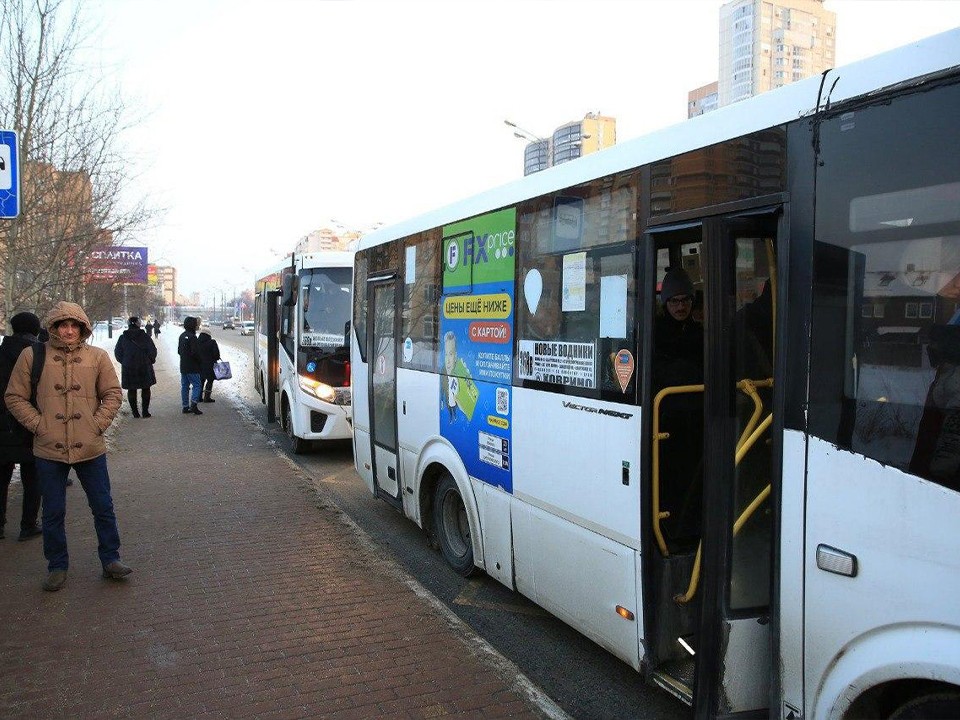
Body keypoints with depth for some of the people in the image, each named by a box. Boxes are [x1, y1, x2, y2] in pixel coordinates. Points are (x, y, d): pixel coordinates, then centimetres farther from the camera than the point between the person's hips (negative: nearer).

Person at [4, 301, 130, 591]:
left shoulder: (97, 357, 1)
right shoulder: (32, 356, -1)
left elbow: (113, 393, 6)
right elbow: (14, 397, 4)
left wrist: (98, 424, -4)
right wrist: (38, 424, -6)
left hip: (90, 448, 0)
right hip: (49, 450, 0)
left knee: (103, 507, 9)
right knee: (53, 512, 11)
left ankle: (110, 559, 23)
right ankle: (57, 567, 26)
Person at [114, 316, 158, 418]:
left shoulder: (123, 338, -1)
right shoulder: (145, 337, -7)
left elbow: (117, 353, 3)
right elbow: (153, 351, -8)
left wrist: (124, 362, 17)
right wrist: (150, 361, 10)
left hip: (128, 368, 1)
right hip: (144, 367, -1)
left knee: (131, 390, 10)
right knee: (145, 389, 10)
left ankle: (135, 412, 10)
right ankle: (145, 411, 8)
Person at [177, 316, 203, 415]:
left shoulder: (182, 336, 11)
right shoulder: (192, 337, -17)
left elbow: (179, 350, 19)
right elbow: (195, 352, -21)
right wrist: (199, 362, -6)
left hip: (183, 366, 9)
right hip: (192, 367, -9)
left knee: (184, 386, 11)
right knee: (196, 385, -4)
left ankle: (185, 406, 14)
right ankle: (193, 405, -15)